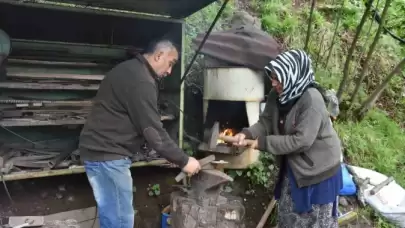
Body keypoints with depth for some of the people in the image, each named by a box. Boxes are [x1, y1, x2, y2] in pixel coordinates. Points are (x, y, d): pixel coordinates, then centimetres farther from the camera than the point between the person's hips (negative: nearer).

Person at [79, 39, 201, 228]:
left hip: (99, 149, 11)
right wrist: (183, 161, -10)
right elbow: (153, 131, -20)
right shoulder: (141, 81, -19)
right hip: (108, 154, -11)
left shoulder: (129, 70, 16)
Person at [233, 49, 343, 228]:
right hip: (293, 166, 7)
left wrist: (264, 143, -28)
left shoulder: (312, 99, -30)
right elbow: (266, 122, -3)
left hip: (318, 168, -7)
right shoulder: (277, 95, -8)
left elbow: (301, 141, -32)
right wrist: (247, 134, -23)